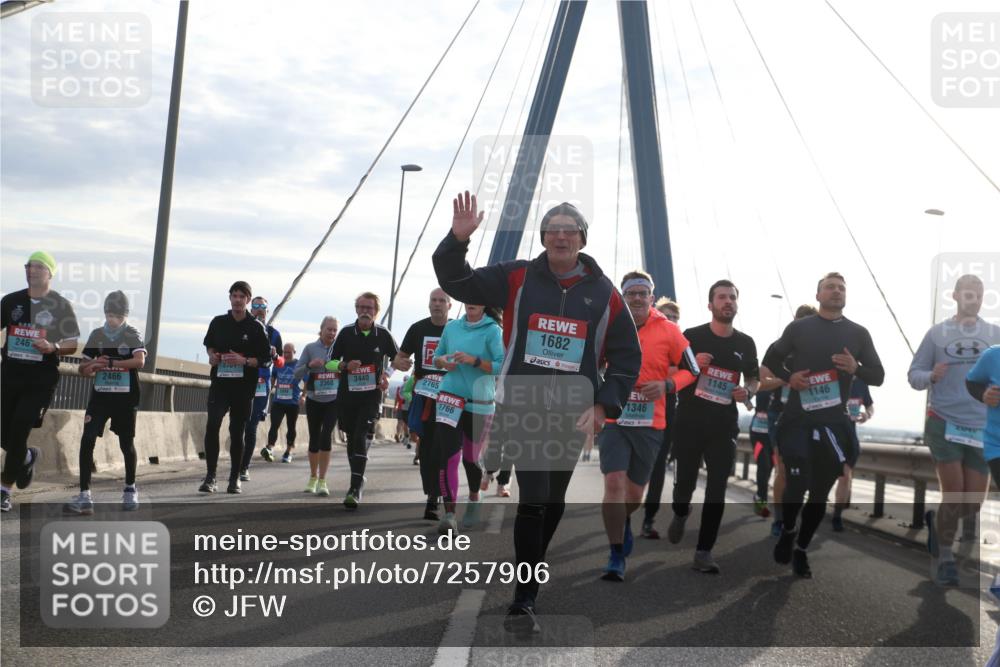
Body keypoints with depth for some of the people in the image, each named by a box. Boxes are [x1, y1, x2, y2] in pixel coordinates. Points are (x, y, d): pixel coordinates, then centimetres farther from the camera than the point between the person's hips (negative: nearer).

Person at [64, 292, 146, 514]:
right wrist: (92, 366, -13)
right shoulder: (96, 335, 7)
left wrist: (109, 363, -27)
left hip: (125, 397, -2)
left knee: (126, 444, 8)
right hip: (100, 396, 3)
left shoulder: (133, 334, -3)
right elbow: (83, 369, 11)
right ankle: (84, 496, -9)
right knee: (87, 441, -10)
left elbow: (140, 361, -21)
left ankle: (130, 490, 29)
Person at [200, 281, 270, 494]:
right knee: (212, 425, -17)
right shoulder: (218, 322, 8)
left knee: (237, 432, 6)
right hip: (219, 383, 1)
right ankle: (210, 476, -13)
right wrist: (212, 355, 2)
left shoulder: (256, 327, 0)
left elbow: (265, 358, 1)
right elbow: (209, 344, 23)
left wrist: (244, 361, -15)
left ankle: (235, 479, 18)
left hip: (244, 386, -1)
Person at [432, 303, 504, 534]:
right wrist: (443, 361, -5)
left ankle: (473, 499, 40)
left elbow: (502, 366, -15)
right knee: (447, 456, -13)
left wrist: (474, 361, -24)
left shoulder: (492, 330, -6)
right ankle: (449, 514, -14)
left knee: (471, 457, 11)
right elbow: (436, 357, 17)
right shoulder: (451, 327, 7)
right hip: (449, 398, 2)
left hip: (479, 403, -2)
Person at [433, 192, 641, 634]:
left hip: (573, 414, 2)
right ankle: (523, 601, -6)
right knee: (533, 499, -11)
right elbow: (456, 283, -1)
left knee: (554, 501, 14)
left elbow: (626, 358, 6)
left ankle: (531, 576, 34)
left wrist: (602, 407, -4)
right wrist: (458, 239, -18)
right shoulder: (517, 278, 1)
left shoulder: (604, 294, 2)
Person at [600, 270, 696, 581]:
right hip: (614, 419, -1)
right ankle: (616, 555, -6)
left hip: (650, 424, 1)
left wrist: (667, 385, -12)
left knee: (634, 491, 13)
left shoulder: (668, 331, -1)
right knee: (614, 483, -16)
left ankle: (624, 523, 48)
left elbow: (691, 371, 5)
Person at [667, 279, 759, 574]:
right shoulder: (692, 336, -3)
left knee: (717, 488, -4)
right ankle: (680, 514, 42)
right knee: (685, 480, 7)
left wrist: (748, 392, -5)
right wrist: (692, 364, -19)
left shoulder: (745, 343, 6)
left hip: (724, 425, 2)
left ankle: (704, 551, 2)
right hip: (689, 421, -2)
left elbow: (753, 380, 19)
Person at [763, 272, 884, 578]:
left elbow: (878, 376, 7)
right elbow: (771, 358, 13)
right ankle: (788, 531, 21)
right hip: (798, 420, -2)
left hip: (834, 423, 2)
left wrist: (856, 368, -15)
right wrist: (789, 377, -7)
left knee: (820, 492, 8)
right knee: (797, 485, -9)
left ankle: (801, 550, 25)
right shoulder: (799, 328, 3)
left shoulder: (858, 333, 7)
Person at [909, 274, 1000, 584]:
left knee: (973, 503, 5)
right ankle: (944, 556, 13)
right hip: (943, 423, -2)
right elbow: (913, 374, 3)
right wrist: (931, 376, -18)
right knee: (953, 494, -6)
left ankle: (936, 520, 36)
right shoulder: (937, 332, 1)